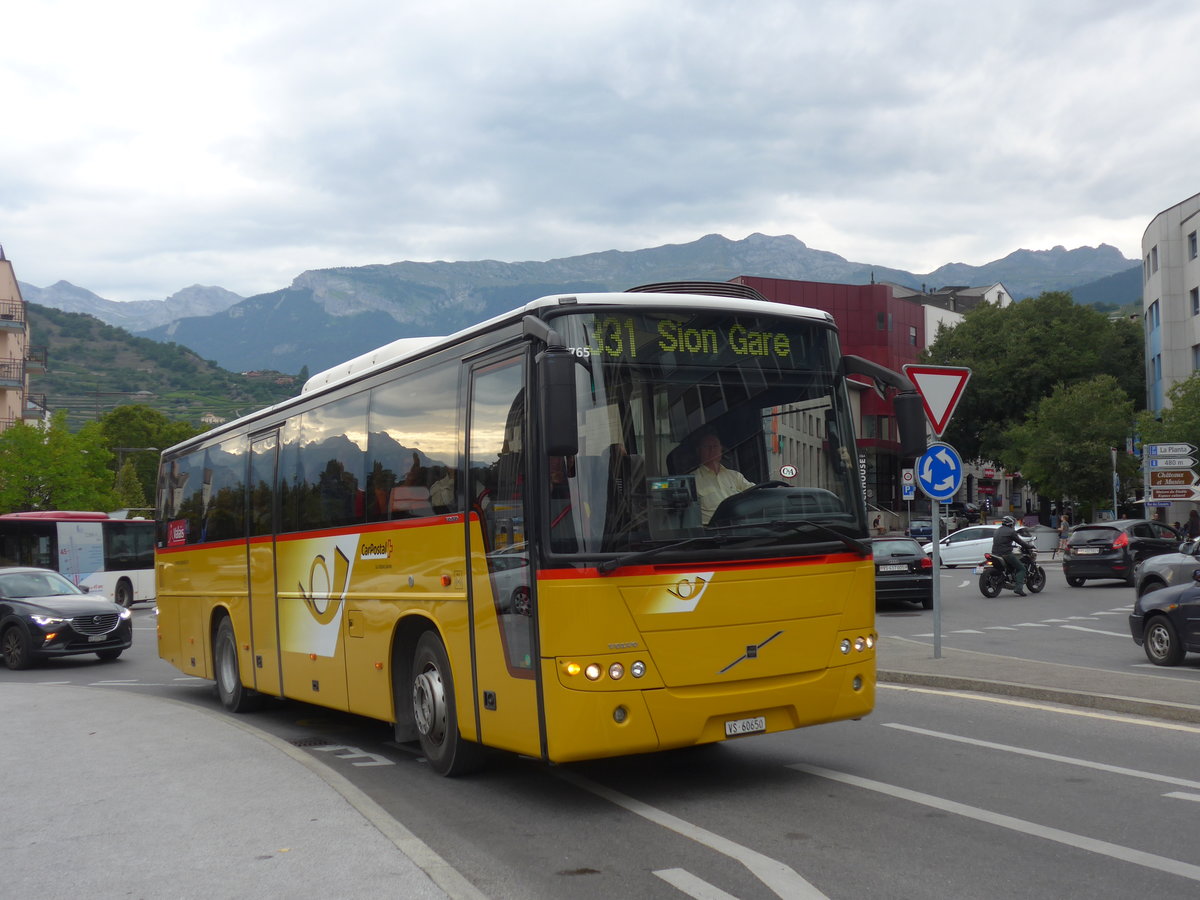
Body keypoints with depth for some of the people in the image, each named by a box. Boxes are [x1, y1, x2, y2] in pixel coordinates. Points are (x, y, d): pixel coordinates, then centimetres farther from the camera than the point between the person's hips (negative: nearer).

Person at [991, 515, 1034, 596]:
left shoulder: (997, 531, 19)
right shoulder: (1011, 532, -6)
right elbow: (1020, 542, -4)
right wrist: (1030, 546, 12)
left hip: (996, 553, 8)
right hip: (1006, 554, -8)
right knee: (1021, 568, -3)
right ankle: (1018, 587, -18)